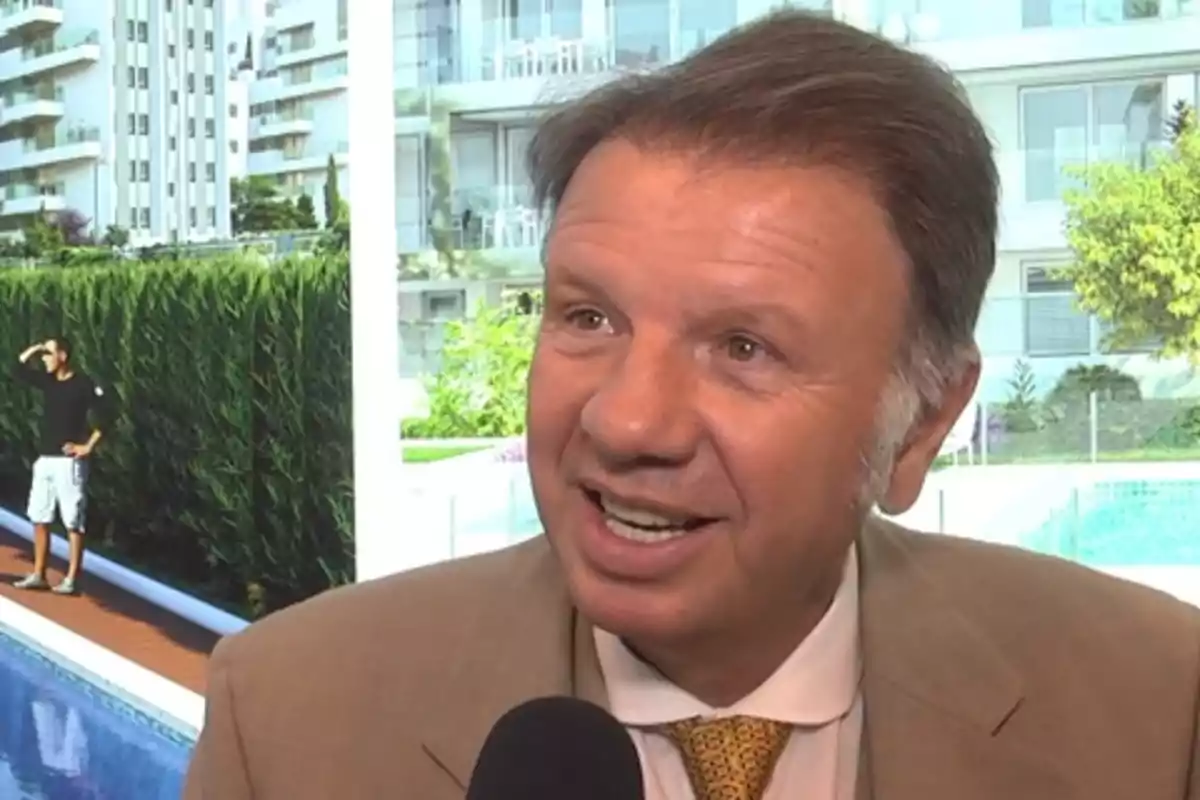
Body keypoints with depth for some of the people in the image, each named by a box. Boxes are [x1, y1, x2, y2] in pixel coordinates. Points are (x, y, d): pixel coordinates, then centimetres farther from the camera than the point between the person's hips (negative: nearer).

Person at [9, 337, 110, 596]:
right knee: (39, 519, 10)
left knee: (73, 523, -5)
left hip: (69, 462, -8)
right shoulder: (47, 380, 10)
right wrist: (34, 349, 6)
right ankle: (38, 575, 17)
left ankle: (71, 580, -3)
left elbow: (105, 414, -14)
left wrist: (88, 446, -15)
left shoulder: (83, 383, -10)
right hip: (44, 459, 8)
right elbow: (18, 370, 18)